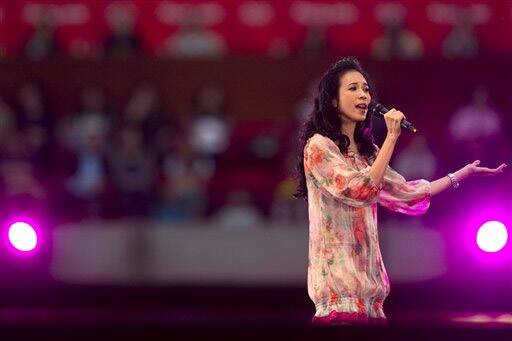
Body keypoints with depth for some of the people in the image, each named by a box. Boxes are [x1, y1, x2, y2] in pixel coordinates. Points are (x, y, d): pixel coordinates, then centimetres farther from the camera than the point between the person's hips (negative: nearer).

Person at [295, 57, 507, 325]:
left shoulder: (365, 152, 18)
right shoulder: (318, 146, -7)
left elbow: (406, 194, 23)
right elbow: (361, 192, -18)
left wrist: (466, 172, 25)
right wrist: (392, 137, -15)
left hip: (366, 273, 7)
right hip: (338, 274, -7)